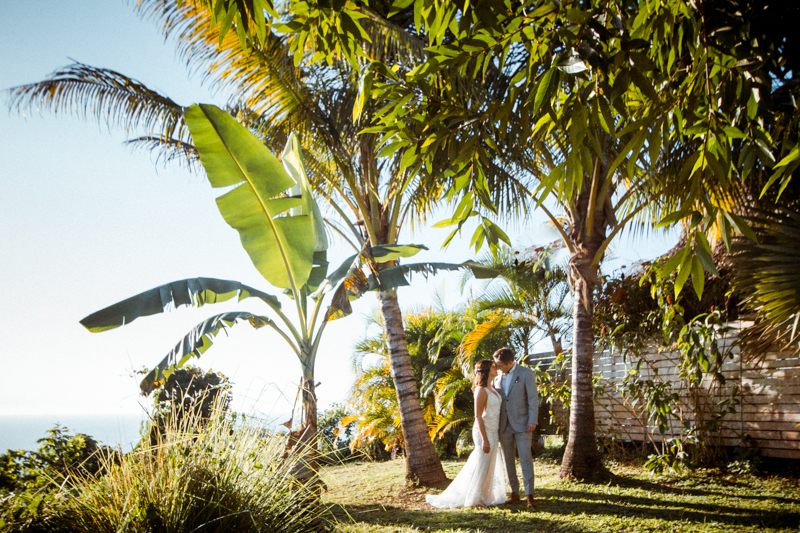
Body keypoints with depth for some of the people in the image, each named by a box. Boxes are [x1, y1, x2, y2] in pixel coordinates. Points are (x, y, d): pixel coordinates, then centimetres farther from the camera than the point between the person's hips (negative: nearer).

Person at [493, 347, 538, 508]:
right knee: (508, 459, 7)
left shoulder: (526, 373, -4)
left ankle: (529, 494, -2)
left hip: (521, 423, -5)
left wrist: (533, 421, -13)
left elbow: (533, 398, -7)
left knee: (525, 458, -7)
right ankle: (514, 492, 17)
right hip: (504, 425, 5)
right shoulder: (498, 377, 10)